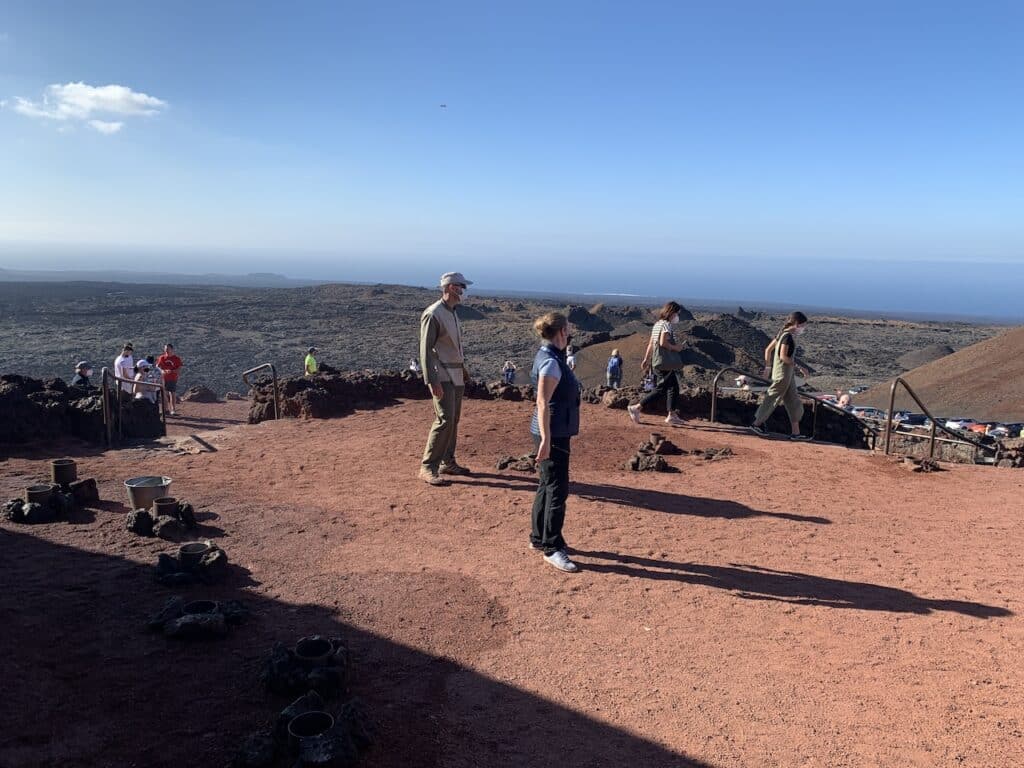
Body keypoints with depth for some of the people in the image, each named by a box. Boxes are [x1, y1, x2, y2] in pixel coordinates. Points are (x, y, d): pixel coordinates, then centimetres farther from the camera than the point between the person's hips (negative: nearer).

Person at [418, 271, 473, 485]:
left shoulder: (453, 313, 15)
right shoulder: (433, 314, -13)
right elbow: (425, 350, -17)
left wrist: (463, 369, 24)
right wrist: (432, 381, -22)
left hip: (456, 377, 9)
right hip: (442, 377, -9)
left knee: (453, 420, 12)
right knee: (445, 420, -13)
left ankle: (447, 462, 23)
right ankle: (428, 468, -7)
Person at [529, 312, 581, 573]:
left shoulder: (551, 357, 12)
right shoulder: (551, 362, -19)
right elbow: (542, 403, -24)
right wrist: (546, 440, -27)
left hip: (558, 431, 10)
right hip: (553, 433, -10)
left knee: (547, 485, 18)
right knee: (557, 489, -4)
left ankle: (538, 538, 30)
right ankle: (552, 549, 4)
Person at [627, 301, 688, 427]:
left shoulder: (657, 324, 16)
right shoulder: (666, 324, -12)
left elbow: (651, 343, 17)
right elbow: (663, 342, -23)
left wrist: (646, 359, 18)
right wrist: (676, 347, -9)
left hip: (658, 361, 10)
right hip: (666, 363, -10)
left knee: (674, 388, 12)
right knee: (661, 389, -6)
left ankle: (672, 416, 14)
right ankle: (637, 407, -6)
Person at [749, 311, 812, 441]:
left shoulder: (783, 333, 11)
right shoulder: (788, 336, -16)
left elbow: (768, 349, 14)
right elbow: (783, 356, -23)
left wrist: (768, 367, 19)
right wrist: (799, 367, -18)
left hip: (786, 374, 10)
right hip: (783, 373, -10)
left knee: (794, 402, 10)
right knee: (772, 399, 1)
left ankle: (795, 432, 13)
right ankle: (756, 424, 11)